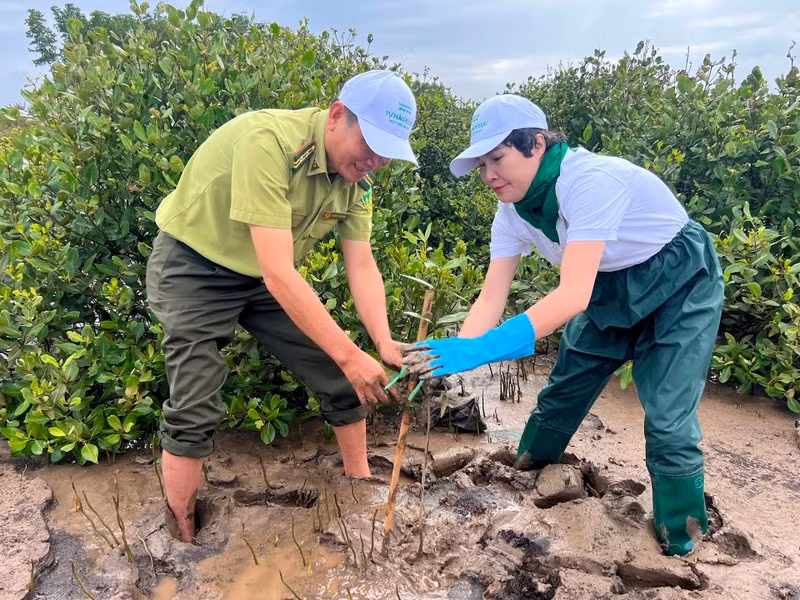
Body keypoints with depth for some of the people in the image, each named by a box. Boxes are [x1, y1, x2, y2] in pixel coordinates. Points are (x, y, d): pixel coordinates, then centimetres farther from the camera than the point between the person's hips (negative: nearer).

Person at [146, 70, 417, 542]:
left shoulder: (356, 175, -10)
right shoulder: (268, 140, -33)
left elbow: (361, 265, -9)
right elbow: (277, 273, -38)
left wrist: (385, 346, -24)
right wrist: (350, 354, -37)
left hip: (269, 277, 6)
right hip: (194, 267, -6)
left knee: (341, 378, 3)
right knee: (195, 413, -10)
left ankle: (361, 486, 25)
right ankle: (182, 538, 12)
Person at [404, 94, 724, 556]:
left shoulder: (590, 180, -35)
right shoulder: (512, 212, -12)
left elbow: (573, 295, -44)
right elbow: (492, 298, -16)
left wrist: (479, 350, -50)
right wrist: (454, 351, -34)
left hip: (679, 285, -6)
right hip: (612, 287, 6)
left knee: (669, 424, -10)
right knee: (561, 393, 8)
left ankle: (681, 546, 14)